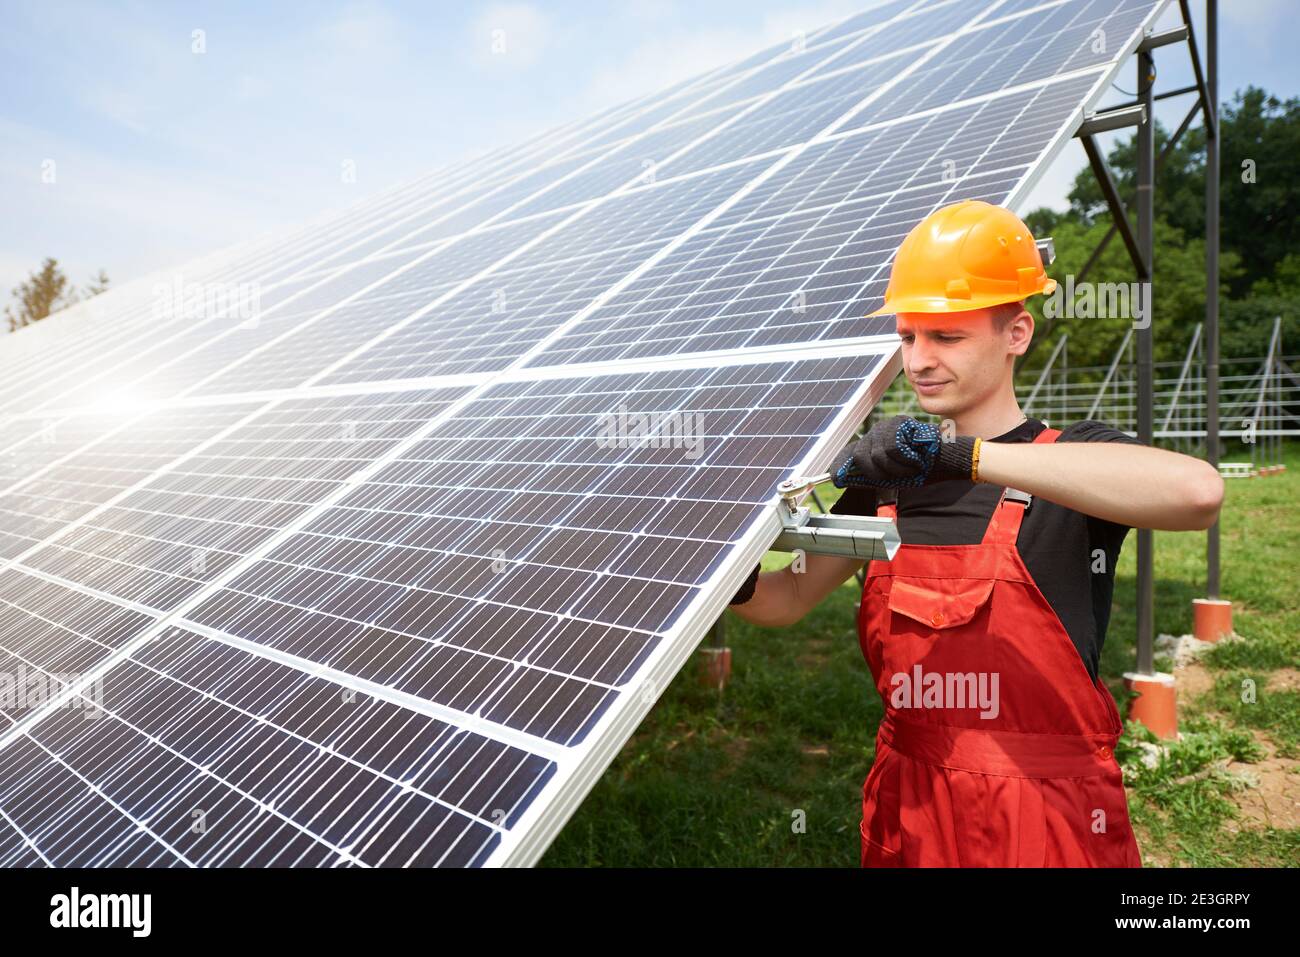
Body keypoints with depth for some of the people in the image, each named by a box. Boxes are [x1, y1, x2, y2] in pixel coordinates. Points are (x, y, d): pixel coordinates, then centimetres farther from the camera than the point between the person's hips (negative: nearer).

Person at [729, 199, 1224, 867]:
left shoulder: (1074, 459, -11)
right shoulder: (891, 476, 3)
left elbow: (1198, 491, -34)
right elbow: (787, 599, 5)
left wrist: (962, 453, -35)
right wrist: (736, 580, -18)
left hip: (1049, 818, -4)